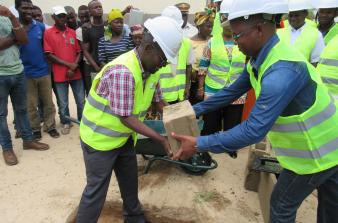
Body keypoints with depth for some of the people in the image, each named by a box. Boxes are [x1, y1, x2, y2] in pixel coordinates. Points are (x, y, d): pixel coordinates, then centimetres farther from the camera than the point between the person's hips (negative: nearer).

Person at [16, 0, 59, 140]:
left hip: (43, 71, 2)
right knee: (31, 105, 9)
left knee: (48, 102, 10)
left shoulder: (41, 27, 3)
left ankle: (50, 126, 23)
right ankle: (35, 129, 23)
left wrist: (46, 63, 6)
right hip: (26, 74, -2)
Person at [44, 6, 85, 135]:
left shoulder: (72, 32, 9)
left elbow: (79, 52, 8)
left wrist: (74, 67, -8)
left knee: (81, 101, 10)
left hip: (76, 73, 3)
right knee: (63, 103, 6)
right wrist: (69, 64, -13)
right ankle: (66, 123, 25)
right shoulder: (48, 33, -2)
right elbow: (49, 55, -7)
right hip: (59, 75, -3)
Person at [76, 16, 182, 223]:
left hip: (124, 136, 8)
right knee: (97, 190, 3)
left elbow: (159, 100, 6)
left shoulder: (151, 68, -4)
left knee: (130, 181, 22)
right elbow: (126, 118, -29)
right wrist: (161, 139, -28)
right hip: (100, 138, -8)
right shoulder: (122, 72, -32)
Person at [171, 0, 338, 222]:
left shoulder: (282, 72, -36)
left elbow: (254, 130, -37)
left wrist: (199, 144, -34)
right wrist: (196, 110, 5)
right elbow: (232, 91, 5)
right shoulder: (261, 59, -4)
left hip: (315, 153, -8)